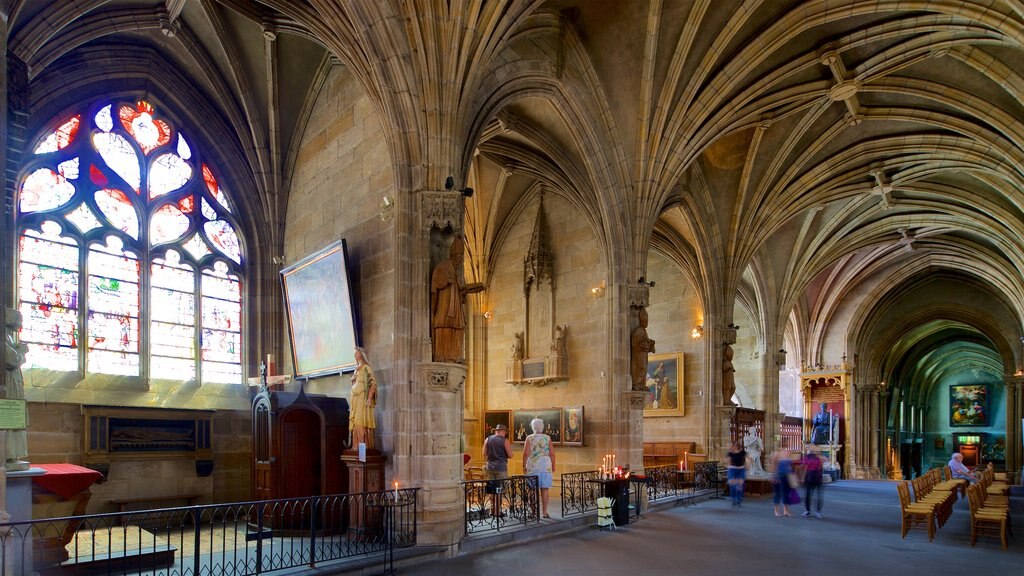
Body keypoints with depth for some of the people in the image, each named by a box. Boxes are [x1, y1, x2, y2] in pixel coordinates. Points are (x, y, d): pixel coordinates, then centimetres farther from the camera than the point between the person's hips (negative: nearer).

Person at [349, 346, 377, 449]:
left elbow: (373, 383, -11)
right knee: (355, 423, 4)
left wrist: (369, 399, -20)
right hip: (355, 399, 8)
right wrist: (351, 401, 16)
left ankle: (365, 445, -15)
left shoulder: (366, 368, -4)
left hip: (363, 398, -8)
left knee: (361, 423, -14)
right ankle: (356, 445, 6)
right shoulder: (357, 369, 19)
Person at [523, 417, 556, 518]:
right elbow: (552, 454, 0)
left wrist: (524, 465, 2)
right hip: (546, 467, 1)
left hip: (532, 467, -1)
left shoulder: (529, 438, -1)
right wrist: (553, 467, 8)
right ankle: (544, 512, 6)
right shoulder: (547, 438, 2)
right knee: (544, 490, 4)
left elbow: (526, 453, -7)